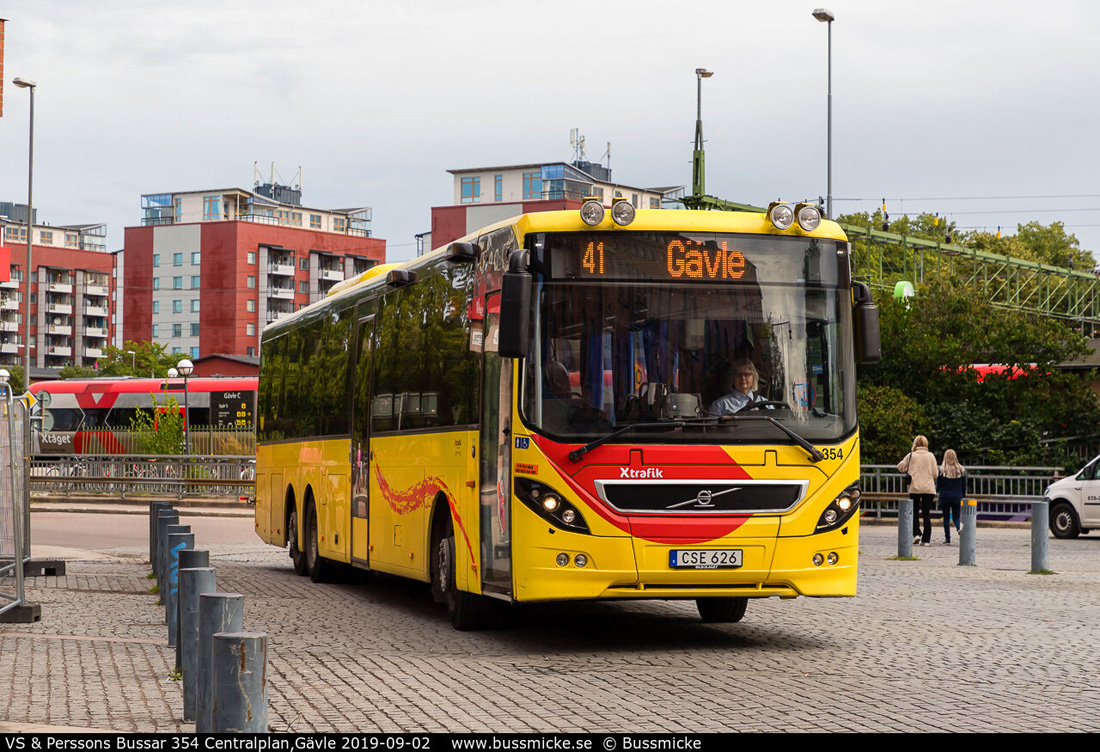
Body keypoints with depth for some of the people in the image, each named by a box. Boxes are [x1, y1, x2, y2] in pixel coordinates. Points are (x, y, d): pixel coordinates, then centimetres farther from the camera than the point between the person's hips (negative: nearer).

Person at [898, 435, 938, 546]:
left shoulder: (911, 456, 0)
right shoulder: (931, 456, 2)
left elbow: (900, 467, 10)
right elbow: (935, 474, 3)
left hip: (915, 488, -1)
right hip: (929, 488, 1)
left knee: (914, 512, 13)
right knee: (926, 514, 3)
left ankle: (916, 534, -5)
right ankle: (926, 539, 0)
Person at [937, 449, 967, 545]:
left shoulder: (942, 470, -6)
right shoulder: (961, 470, 1)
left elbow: (938, 485, 0)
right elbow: (964, 486, 6)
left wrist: (936, 490, 23)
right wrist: (963, 497, 17)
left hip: (945, 496, -2)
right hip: (957, 497, 2)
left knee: (946, 518, 6)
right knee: (956, 517, 9)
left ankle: (947, 539, 5)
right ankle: (959, 528, -24)